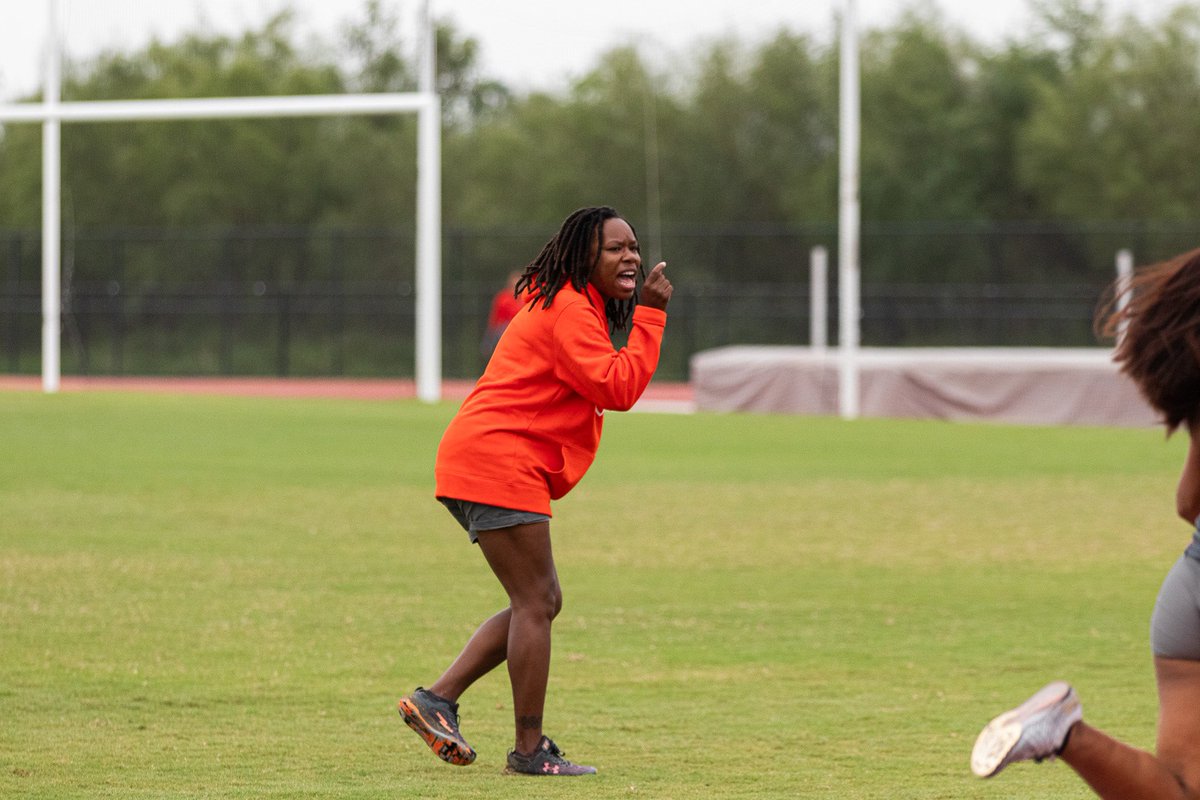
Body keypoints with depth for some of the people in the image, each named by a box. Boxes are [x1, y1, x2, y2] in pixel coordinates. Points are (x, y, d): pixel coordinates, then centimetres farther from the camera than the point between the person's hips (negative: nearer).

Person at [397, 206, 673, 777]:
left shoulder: (567, 305, 21)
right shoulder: (568, 311, -13)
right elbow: (618, 388, -20)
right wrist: (649, 316, -16)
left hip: (483, 466, 11)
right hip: (498, 463, -11)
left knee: (540, 602, 13)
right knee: (535, 603, -7)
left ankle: (437, 699, 11)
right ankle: (529, 748, -3)